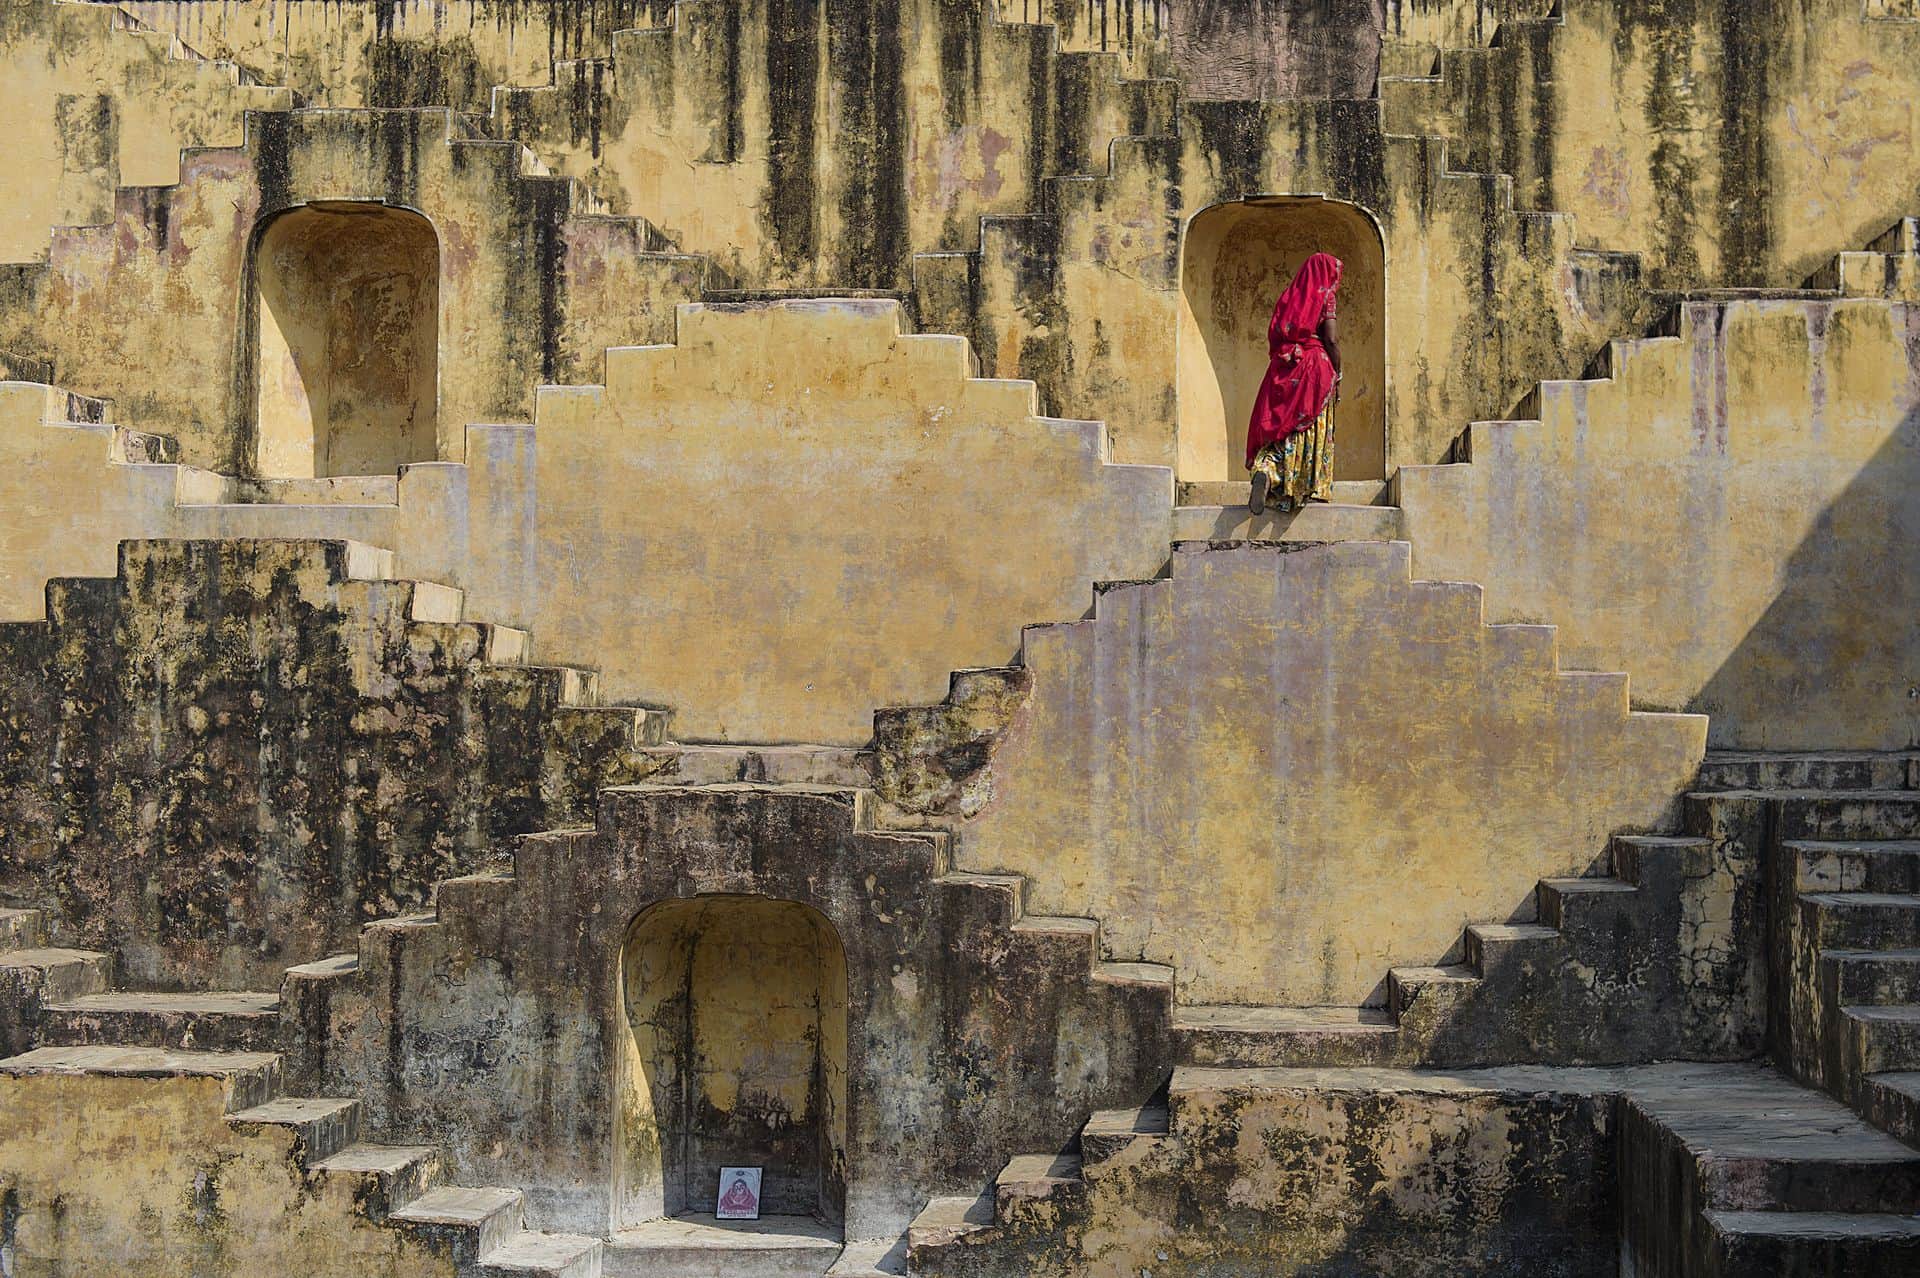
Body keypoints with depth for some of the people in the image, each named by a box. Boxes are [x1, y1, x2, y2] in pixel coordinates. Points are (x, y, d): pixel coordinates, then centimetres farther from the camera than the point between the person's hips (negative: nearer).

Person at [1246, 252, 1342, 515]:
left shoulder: (1288, 295, 13)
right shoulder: (1324, 296, -2)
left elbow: (1273, 335, 11)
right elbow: (1331, 339, -8)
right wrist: (1337, 374, -1)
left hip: (1283, 367, 4)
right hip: (1315, 365, -4)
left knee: (1278, 425, 3)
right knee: (1310, 429, 3)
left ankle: (1265, 472, -23)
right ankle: (1304, 489, 3)